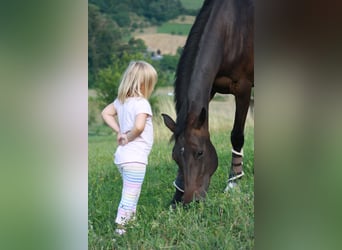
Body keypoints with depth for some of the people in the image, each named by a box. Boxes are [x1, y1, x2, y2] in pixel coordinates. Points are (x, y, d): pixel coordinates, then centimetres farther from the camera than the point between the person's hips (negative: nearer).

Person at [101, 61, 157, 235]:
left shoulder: (121, 101, 7)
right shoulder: (141, 103, -18)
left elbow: (106, 113, 18)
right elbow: (139, 127, -33)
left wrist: (119, 132, 9)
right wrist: (128, 137, -14)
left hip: (122, 156, 9)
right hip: (135, 159, -9)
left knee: (130, 194, 23)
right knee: (130, 197, -3)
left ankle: (131, 220, 32)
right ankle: (120, 229, -3)